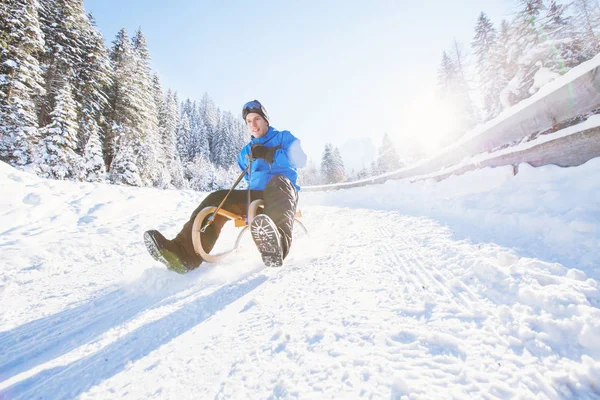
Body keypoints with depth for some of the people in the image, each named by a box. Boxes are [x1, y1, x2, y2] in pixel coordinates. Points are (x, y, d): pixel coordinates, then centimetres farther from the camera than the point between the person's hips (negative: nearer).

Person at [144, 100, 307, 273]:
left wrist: (268, 154, -16)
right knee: (217, 199, -16)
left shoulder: (284, 137, 8)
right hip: (256, 195, 5)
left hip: (284, 193, -5)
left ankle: (277, 243, -68)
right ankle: (185, 253, -30)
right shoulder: (245, 151, 24)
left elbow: (299, 159, -11)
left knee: (278, 183, -40)